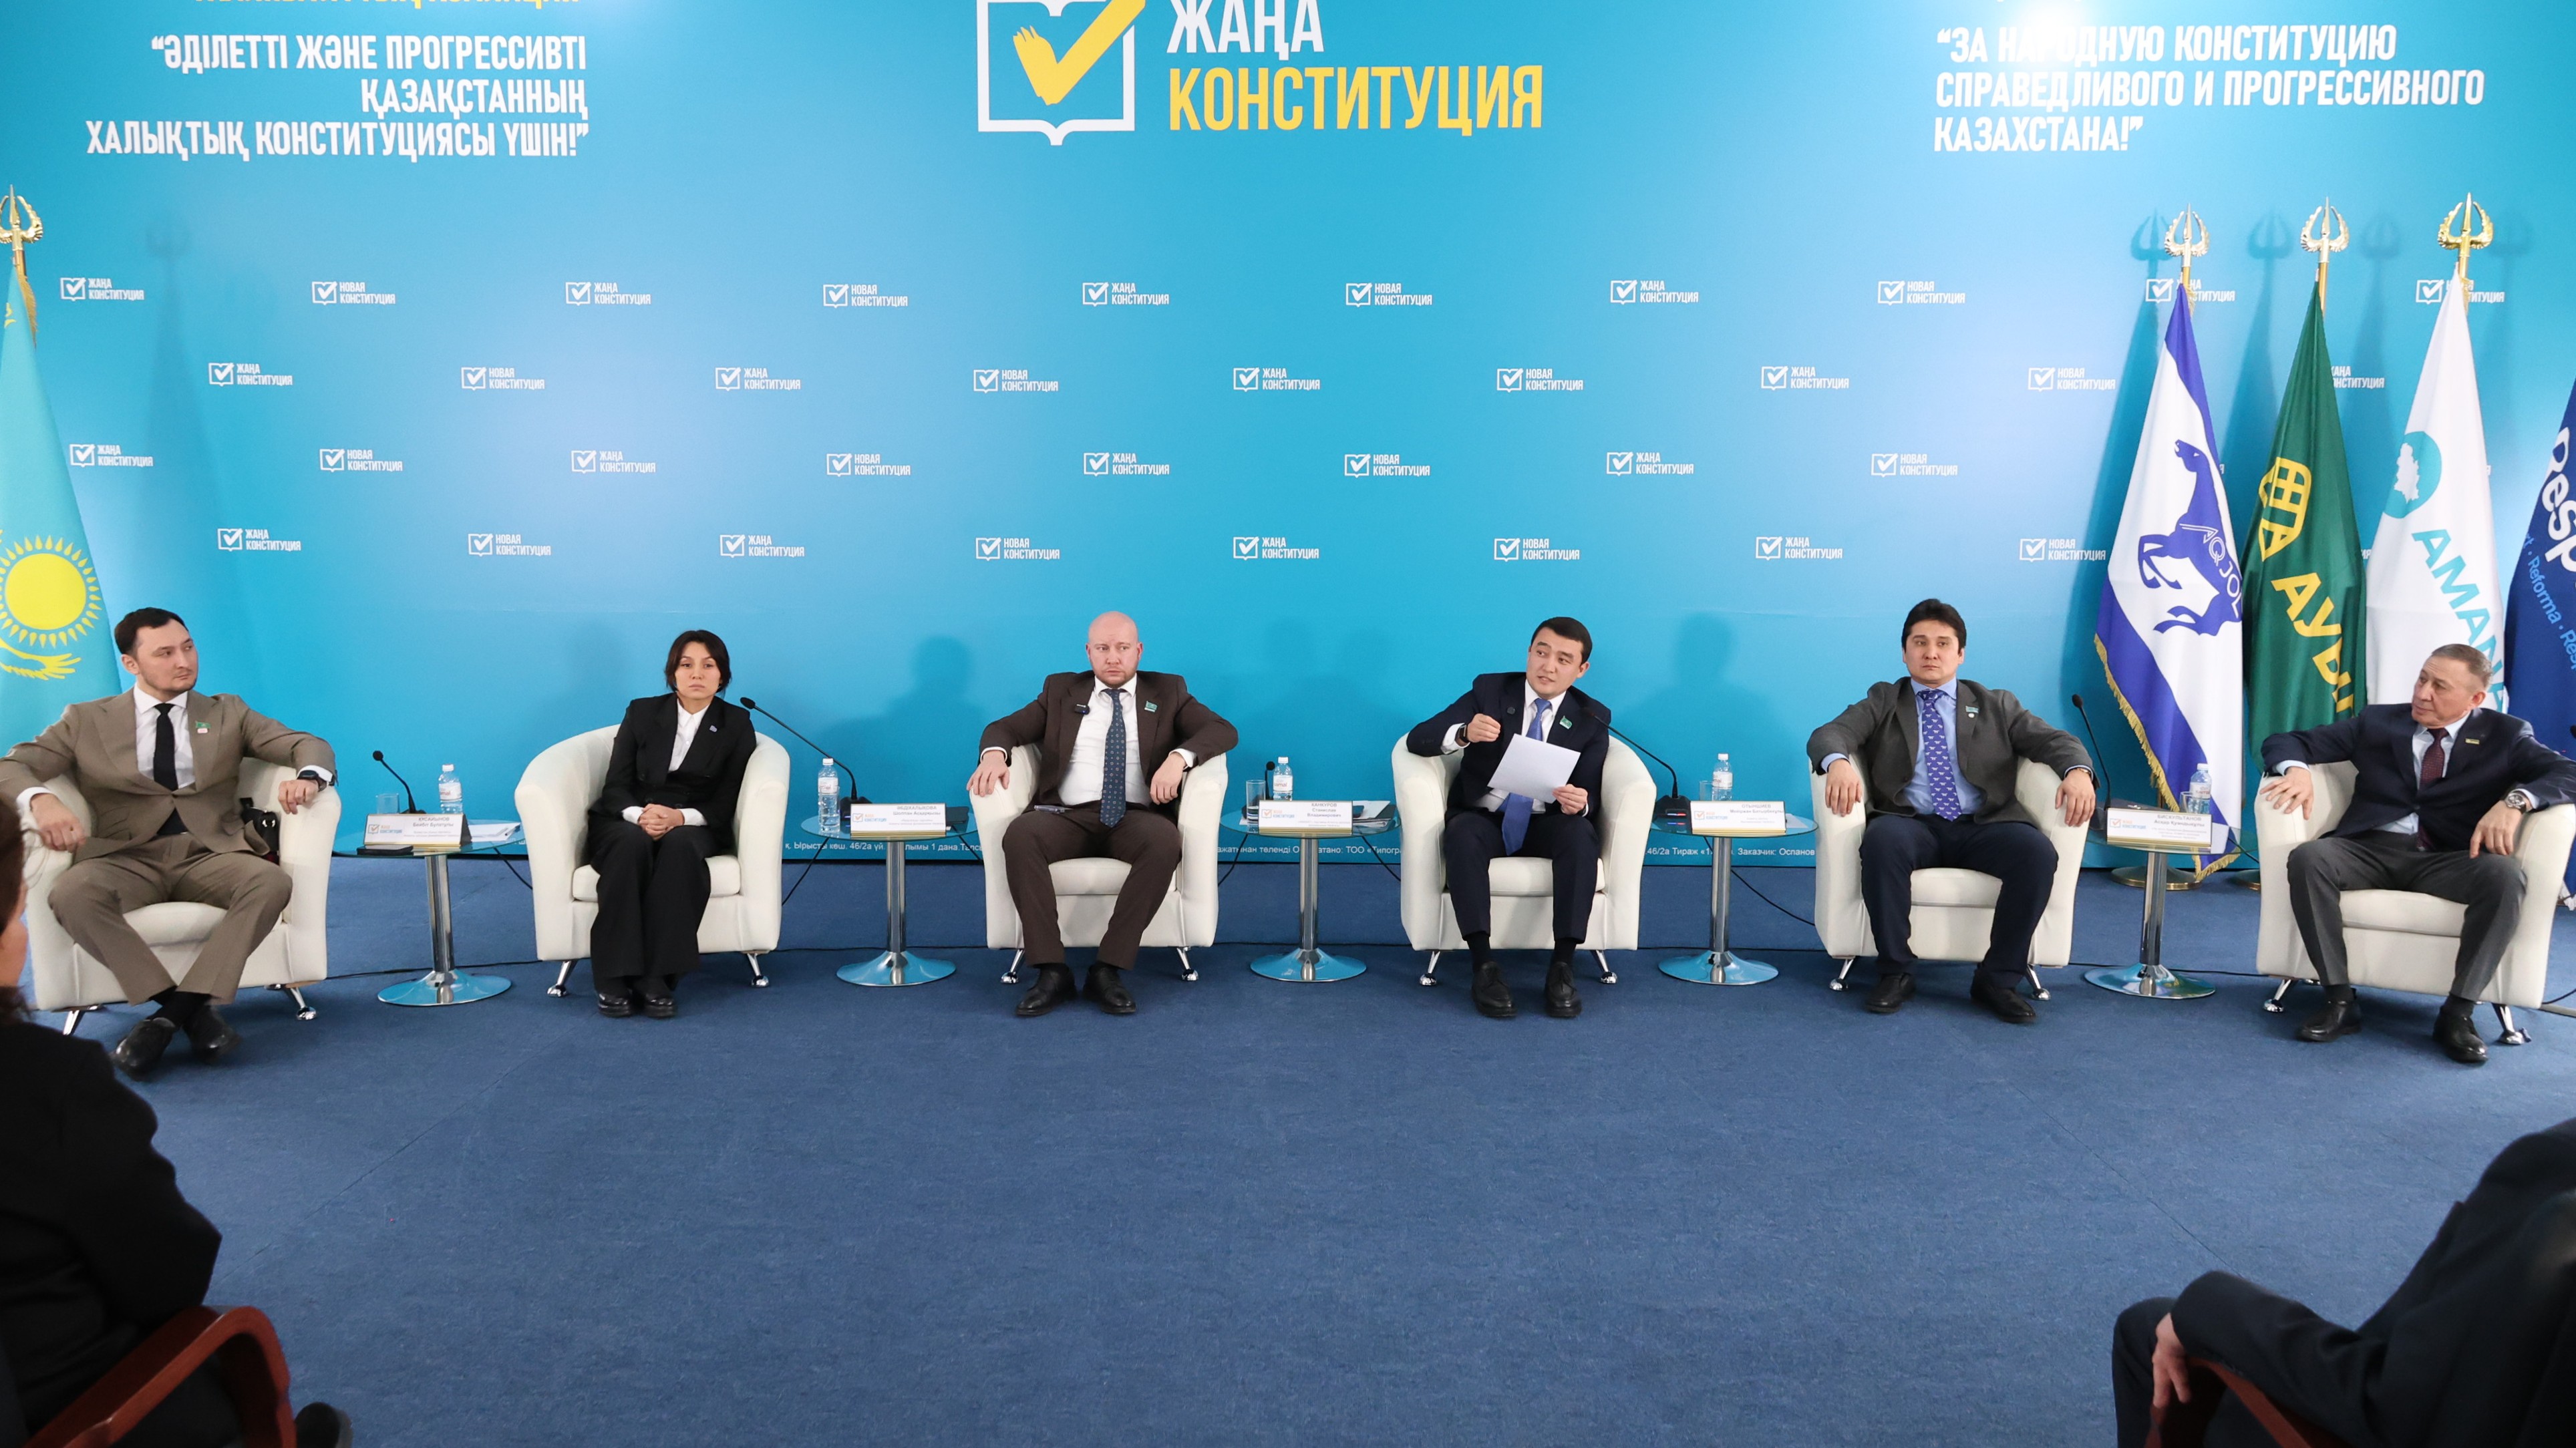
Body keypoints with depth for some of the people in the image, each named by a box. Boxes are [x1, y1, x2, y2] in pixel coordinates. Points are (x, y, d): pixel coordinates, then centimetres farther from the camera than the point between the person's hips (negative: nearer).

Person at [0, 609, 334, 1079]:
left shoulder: (228, 714, 18)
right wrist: (41, 800, -20)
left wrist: (307, 777, -16)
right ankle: (194, 1009, -27)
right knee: (71, 894, -33)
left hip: (210, 854, 0)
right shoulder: (87, 721, 15)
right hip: (126, 858, 0)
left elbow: (307, 745, 10)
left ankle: (171, 1015, -29)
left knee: (272, 882, -32)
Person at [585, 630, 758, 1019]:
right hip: (629, 819, 1)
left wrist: (682, 817, -21)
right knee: (632, 843, -36)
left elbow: (727, 802, 0)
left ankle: (658, 977, -39)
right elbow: (616, 786, 3)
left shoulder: (736, 724, 6)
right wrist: (639, 814, -21)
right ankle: (615, 979, -36)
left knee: (680, 844, -37)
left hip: (695, 826, -1)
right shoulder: (642, 712, 9)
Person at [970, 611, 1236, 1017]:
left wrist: (1179, 757, -18)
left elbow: (1223, 730, 3)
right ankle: (1052, 971, -30)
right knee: (1019, 835, -32)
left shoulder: (1167, 691, 16)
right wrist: (994, 754, -11)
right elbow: (1004, 727, 15)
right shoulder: (1061, 690, 20)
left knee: (1166, 841, -36)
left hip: (1136, 817, -1)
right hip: (1067, 816, 1)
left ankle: (1108, 970, -30)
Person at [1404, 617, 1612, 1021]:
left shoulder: (1592, 719, 3)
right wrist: (1464, 733, -30)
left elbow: (1589, 794, -1)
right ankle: (1484, 965, -37)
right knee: (1461, 833, -36)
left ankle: (1562, 965, -32)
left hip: (1546, 823, 1)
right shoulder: (1489, 690, 0)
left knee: (1582, 835, -33)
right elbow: (1418, 740, -8)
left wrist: (1578, 803, -28)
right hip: (1484, 818, -1)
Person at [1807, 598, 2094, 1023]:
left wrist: (2077, 770, -15)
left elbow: (2054, 739, 10)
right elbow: (1827, 734, 2)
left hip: (1983, 826, 2)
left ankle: (1997, 978, -15)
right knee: (1881, 840, -36)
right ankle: (1896, 972, -22)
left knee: (2038, 852, -29)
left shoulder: (1997, 706, 22)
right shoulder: (1883, 702, 18)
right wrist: (1838, 762, -24)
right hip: (1911, 824, -1)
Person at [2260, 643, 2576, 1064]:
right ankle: (2340, 999, -24)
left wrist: (2515, 800, -24)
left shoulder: (2505, 735, 11)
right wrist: (2296, 770, -14)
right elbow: (2285, 742, 11)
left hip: (2449, 860, -1)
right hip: (2370, 850, 1)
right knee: (2308, 857, -31)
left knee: (2504, 874, -33)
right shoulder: (2376, 722, 13)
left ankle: (2459, 1011, -23)